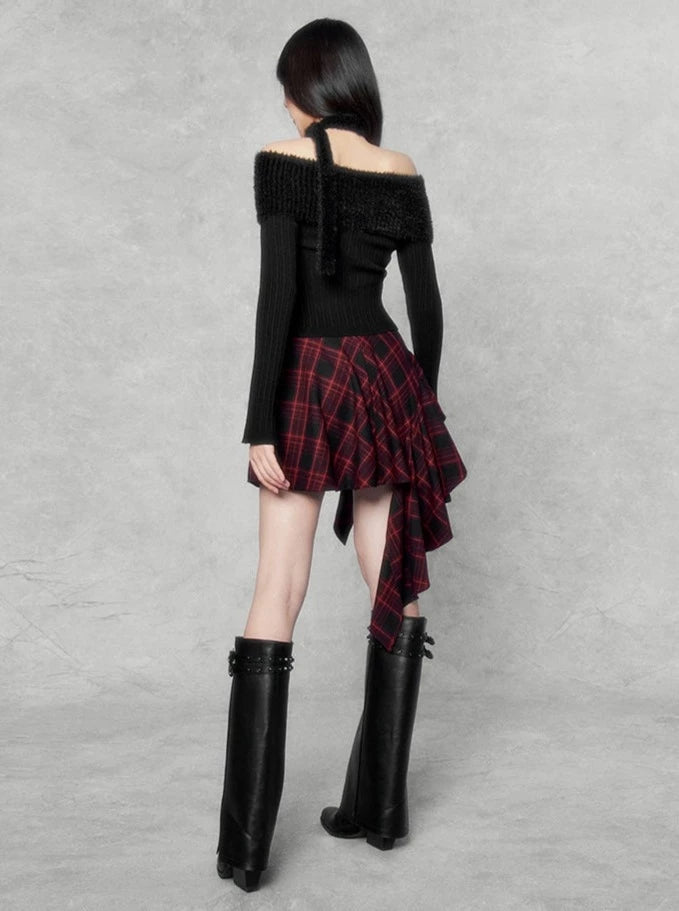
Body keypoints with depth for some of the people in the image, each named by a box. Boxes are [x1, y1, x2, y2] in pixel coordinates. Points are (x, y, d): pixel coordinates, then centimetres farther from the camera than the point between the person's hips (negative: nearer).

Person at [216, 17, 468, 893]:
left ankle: (245, 844, 1)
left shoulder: (282, 160, -3)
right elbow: (426, 305, 8)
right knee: (398, 588, 10)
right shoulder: (402, 173, 8)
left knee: (277, 594, -1)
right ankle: (377, 805, 17)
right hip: (385, 375, 3)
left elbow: (278, 293, -13)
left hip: (307, 379, -3)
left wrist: (259, 423, -12)